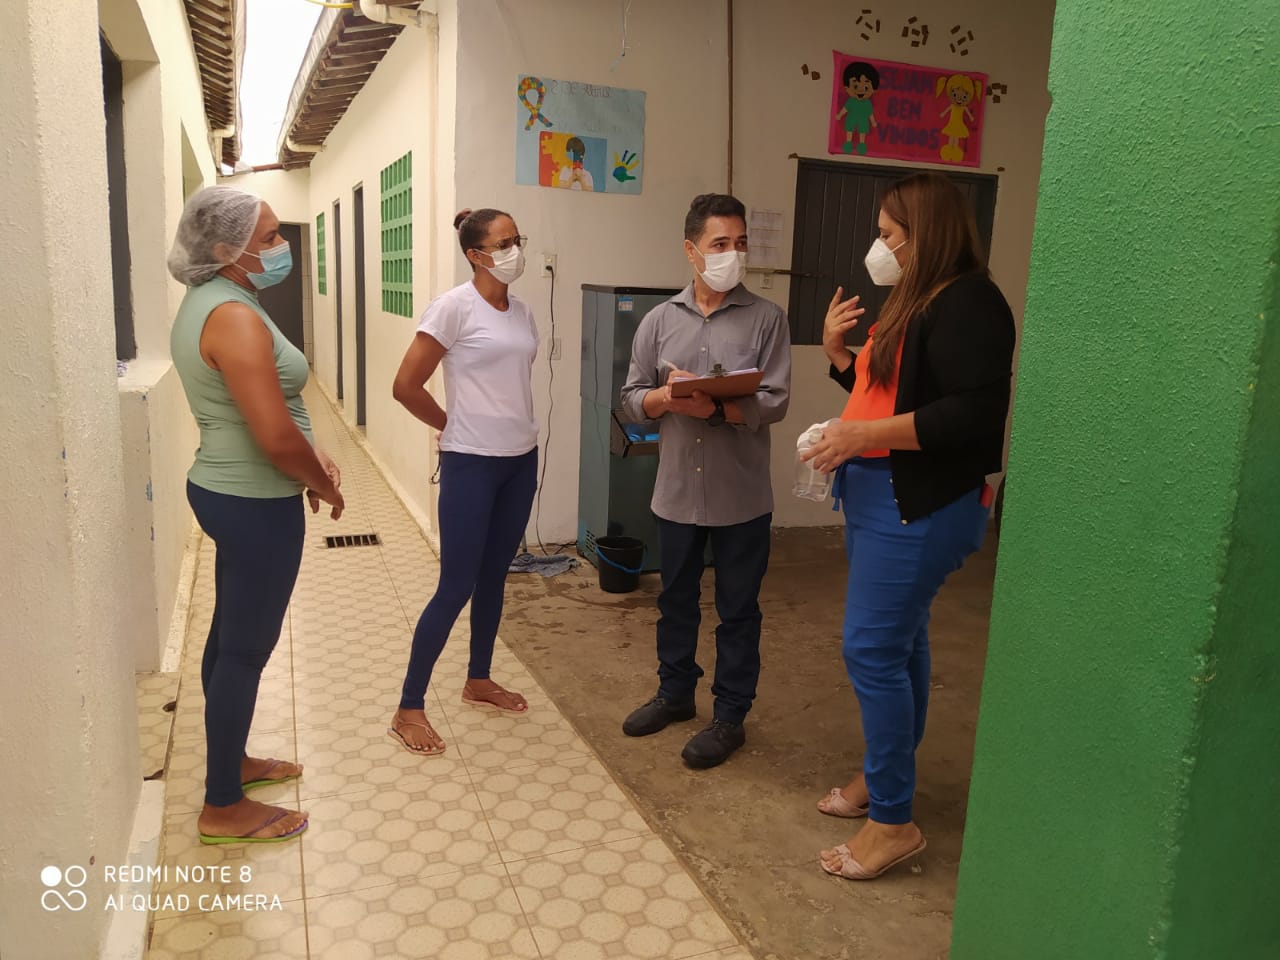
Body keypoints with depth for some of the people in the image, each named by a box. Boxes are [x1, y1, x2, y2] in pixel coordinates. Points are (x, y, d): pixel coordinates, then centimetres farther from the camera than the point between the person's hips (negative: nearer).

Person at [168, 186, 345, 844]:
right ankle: (223, 809, 17)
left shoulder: (205, 303, 9)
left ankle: (231, 760, 39)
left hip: (225, 492, 10)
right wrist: (324, 485, -10)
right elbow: (277, 438, -27)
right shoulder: (235, 317, -23)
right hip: (256, 505, -10)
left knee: (230, 635, 21)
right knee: (246, 650, 2)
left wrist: (311, 456, 10)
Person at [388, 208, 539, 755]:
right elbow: (406, 387, -12)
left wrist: (517, 430, 8)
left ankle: (478, 681, 34)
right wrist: (455, 426, 0)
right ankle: (409, 709, 11)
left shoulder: (522, 311, 8)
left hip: (521, 461, 7)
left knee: (493, 576, 16)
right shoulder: (454, 307, -13)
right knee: (456, 587, -3)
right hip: (471, 464, -7)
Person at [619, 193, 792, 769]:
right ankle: (675, 693, 39)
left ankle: (730, 717, 25)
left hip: (741, 496, -3)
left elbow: (774, 402, -12)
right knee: (675, 600, 18)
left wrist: (713, 407, -25)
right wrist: (666, 397, -17)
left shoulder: (766, 319, -4)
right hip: (676, 490, 3)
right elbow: (632, 399, 4)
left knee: (737, 610, 9)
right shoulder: (660, 320, 5)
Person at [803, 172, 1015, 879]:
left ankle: (892, 821, 5)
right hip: (877, 495, 10)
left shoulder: (967, 304, -14)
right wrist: (837, 352, 6)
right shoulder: (912, 302, 16)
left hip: (919, 506, -10)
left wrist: (864, 435, -24)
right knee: (898, 642, 17)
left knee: (873, 648, -8)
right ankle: (883, 773, 32)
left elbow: (973, 415, -23)